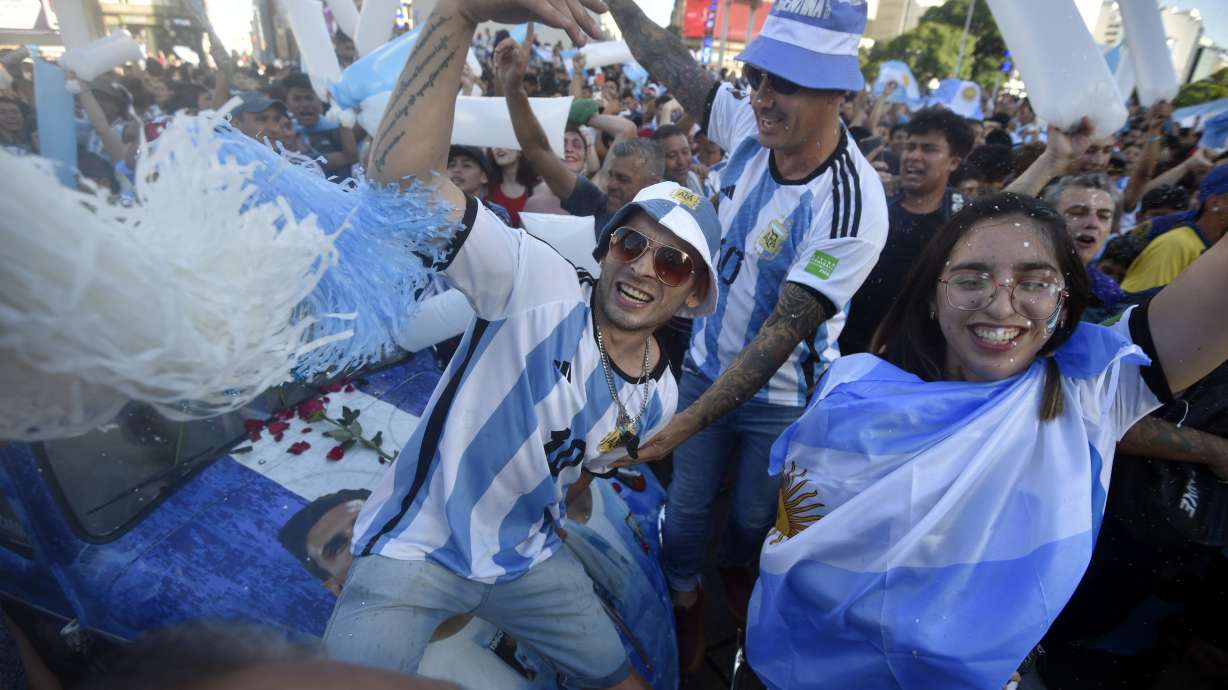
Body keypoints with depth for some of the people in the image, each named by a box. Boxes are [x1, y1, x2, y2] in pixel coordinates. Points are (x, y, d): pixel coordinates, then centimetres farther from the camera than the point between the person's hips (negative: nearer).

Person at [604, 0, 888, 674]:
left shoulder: (852, 208, -29)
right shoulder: (751, 122, -14)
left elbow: (782, 335, -28)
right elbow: (669, 62, -1)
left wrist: (690, 421, -26)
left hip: (780, 396, -3)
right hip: (707, 362, 4)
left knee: (754, 513, 21)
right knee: (686, 503, 15)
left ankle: (735, 569, 56)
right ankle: (685, 602, 43)